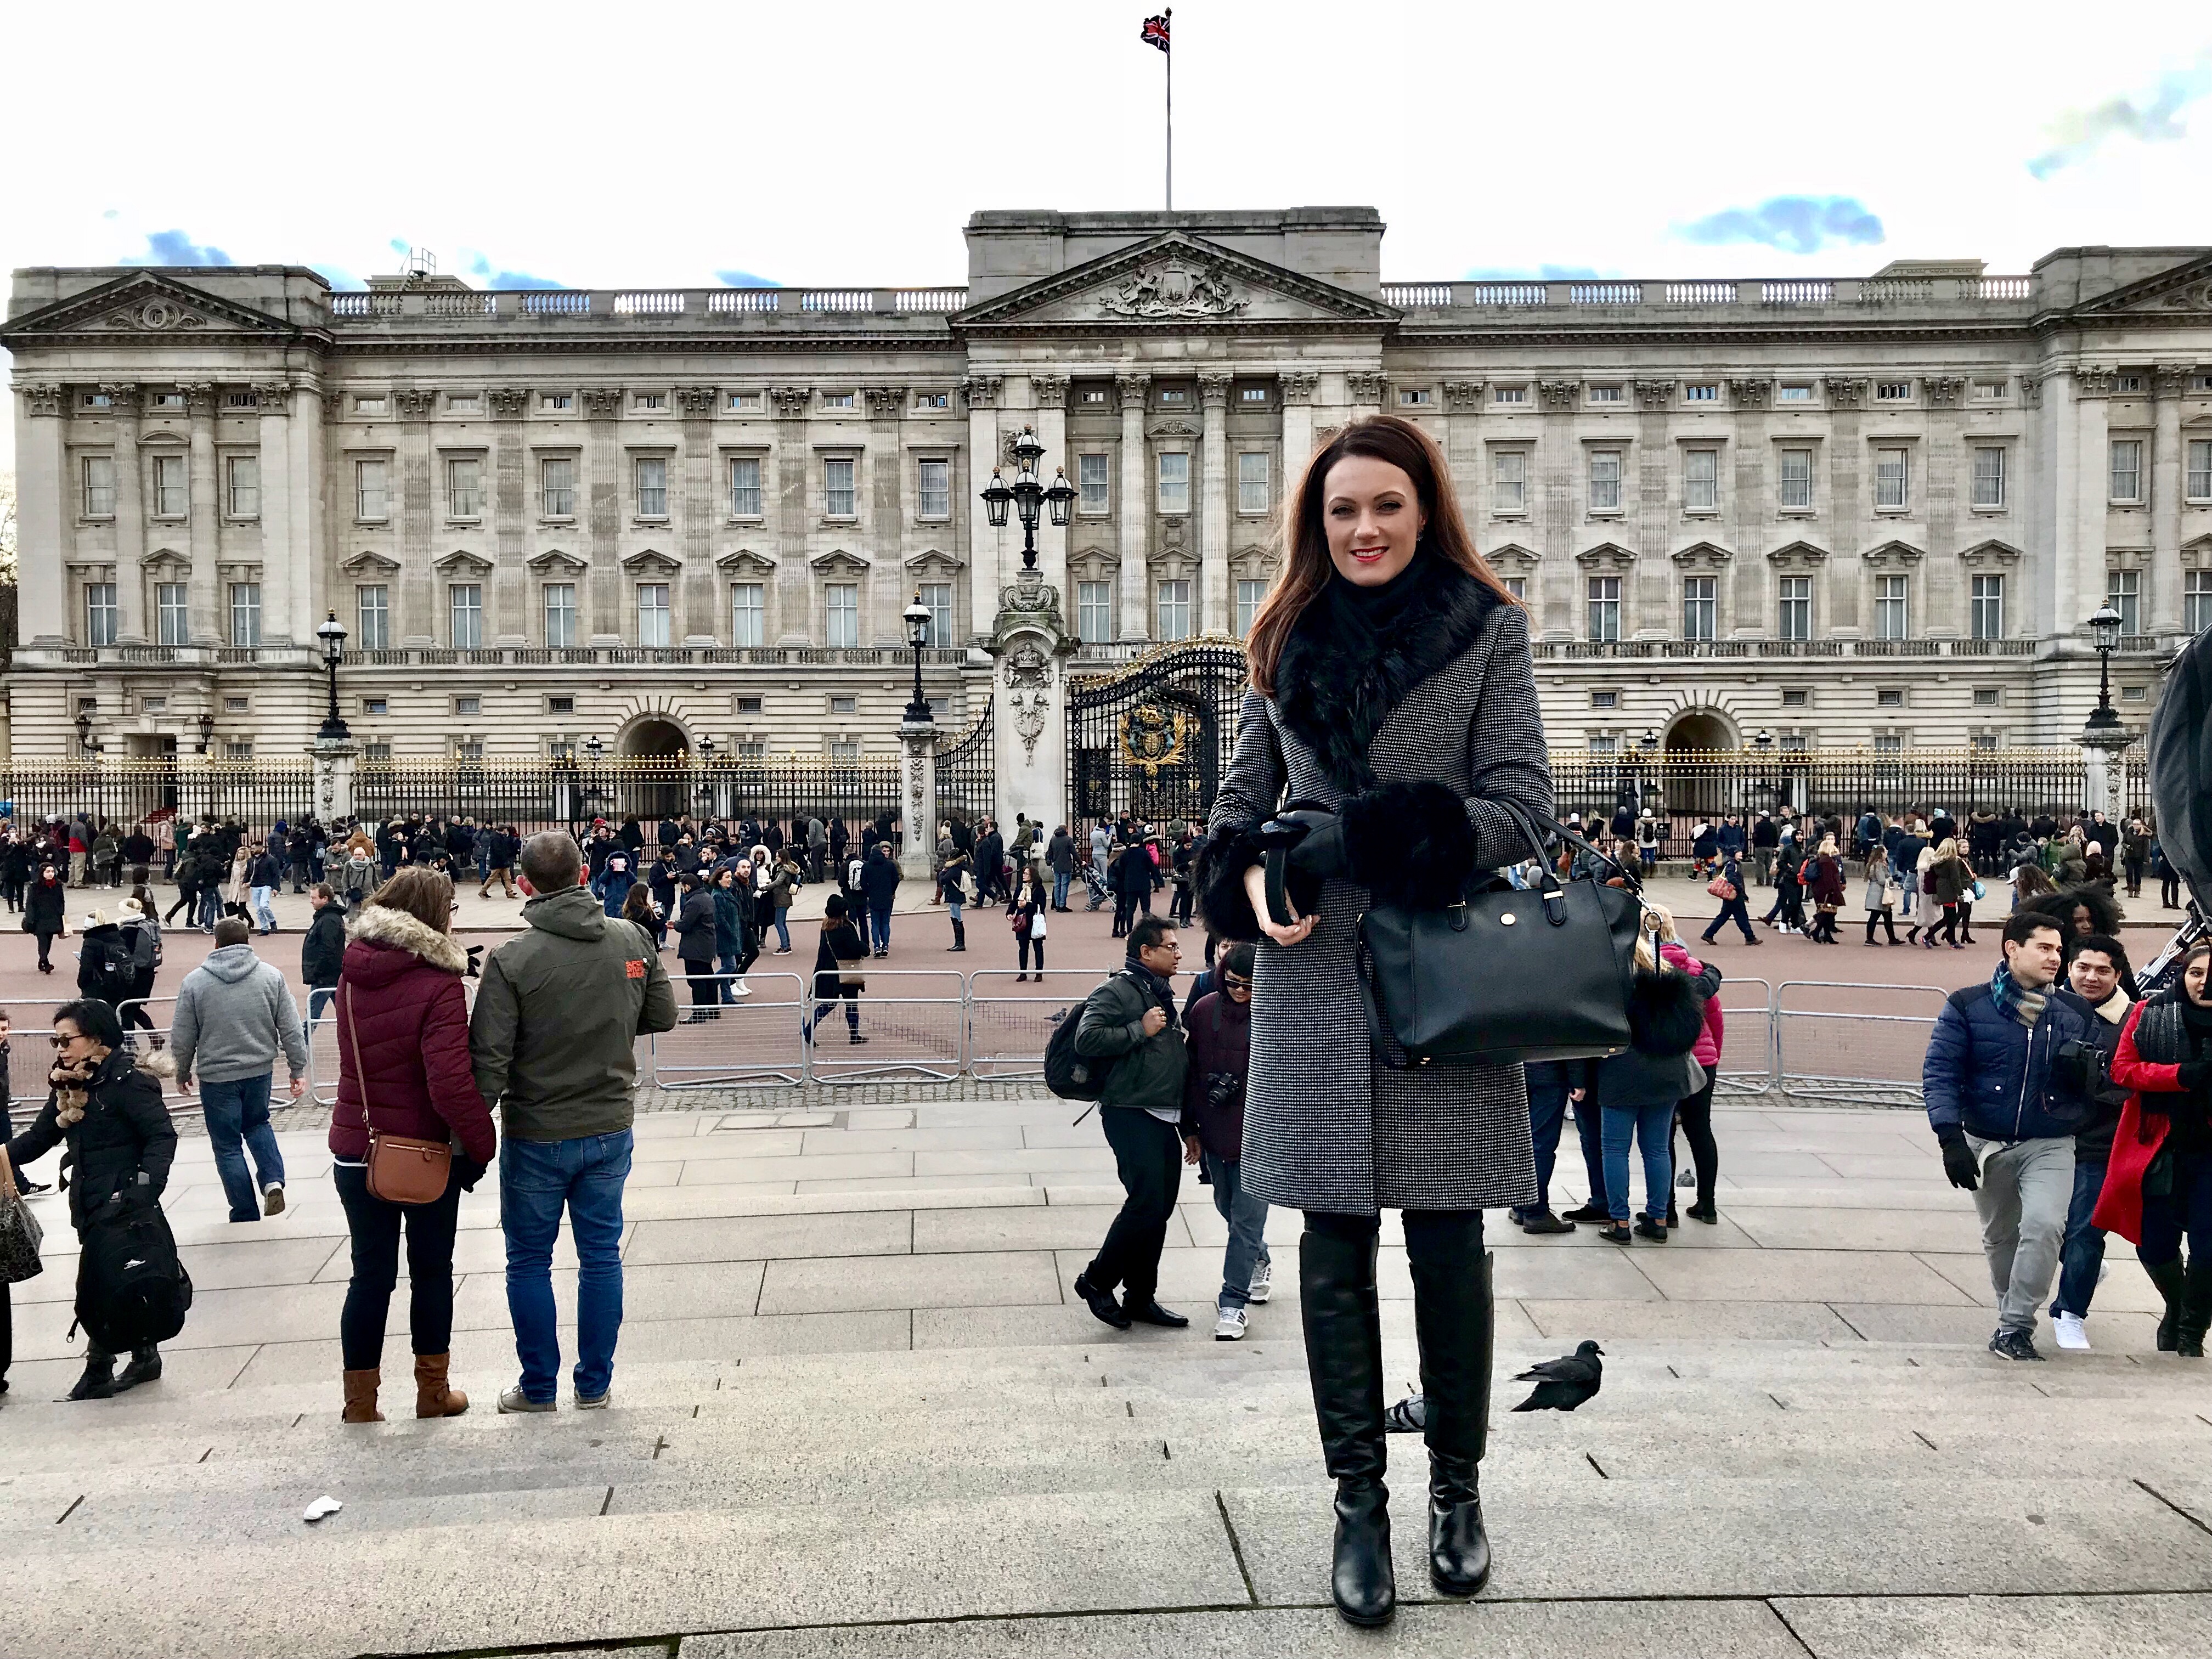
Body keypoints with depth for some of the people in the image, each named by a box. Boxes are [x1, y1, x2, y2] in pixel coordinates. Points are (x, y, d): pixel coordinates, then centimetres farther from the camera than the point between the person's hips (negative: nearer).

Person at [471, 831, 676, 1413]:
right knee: (601, 1256, 14)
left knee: (529, 1262, 13)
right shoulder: (633, 939, -6)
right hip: (611, 1129, 3)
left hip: (536, 1136, -3)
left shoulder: (511, 960, -16)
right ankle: (595, 1385, 23)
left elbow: (488, 1059, -16)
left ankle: (539, 1386, 23)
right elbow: (663, 1016, 5)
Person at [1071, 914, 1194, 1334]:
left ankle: (1140, 1298, 18)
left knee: (1160, 1209, 9)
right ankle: (1097, 1281, 3)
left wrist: (1189, 1126, 24)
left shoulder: (1163, 995, 21)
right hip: (1131, 1114, -9)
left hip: (1164, 1120, 9)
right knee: (1147, 1203, -13)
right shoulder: (1116, 991, -8)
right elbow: (1086, 1039, -22)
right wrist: (1140, 1030, -17)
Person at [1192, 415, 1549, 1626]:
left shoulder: (1487, 627, 4)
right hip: (1314, 974, 2)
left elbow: (1523, 796, -2)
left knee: (1447, 1243, 5)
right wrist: (1249, 880, -7)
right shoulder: (1284, 637, 12)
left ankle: (1456, 1488, 25)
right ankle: (1358, 1500, 19)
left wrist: (1434, 834, -20)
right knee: (1333, 1247, 6)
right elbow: (1243, 795, 13)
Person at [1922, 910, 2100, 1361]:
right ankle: (2012, 1317, 34)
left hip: (2050, 1146, 0)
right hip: (1985, 1145, 0)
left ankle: (2015, 1326, -10)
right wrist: (1951, 1138, -17)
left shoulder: (2077, 1013, 4)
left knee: (2044, 1224, -20)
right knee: (1999, 1238, 13)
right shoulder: (1968, 1006, -5)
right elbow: (1939, 1072, -8)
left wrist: (2084, 1069, -15)